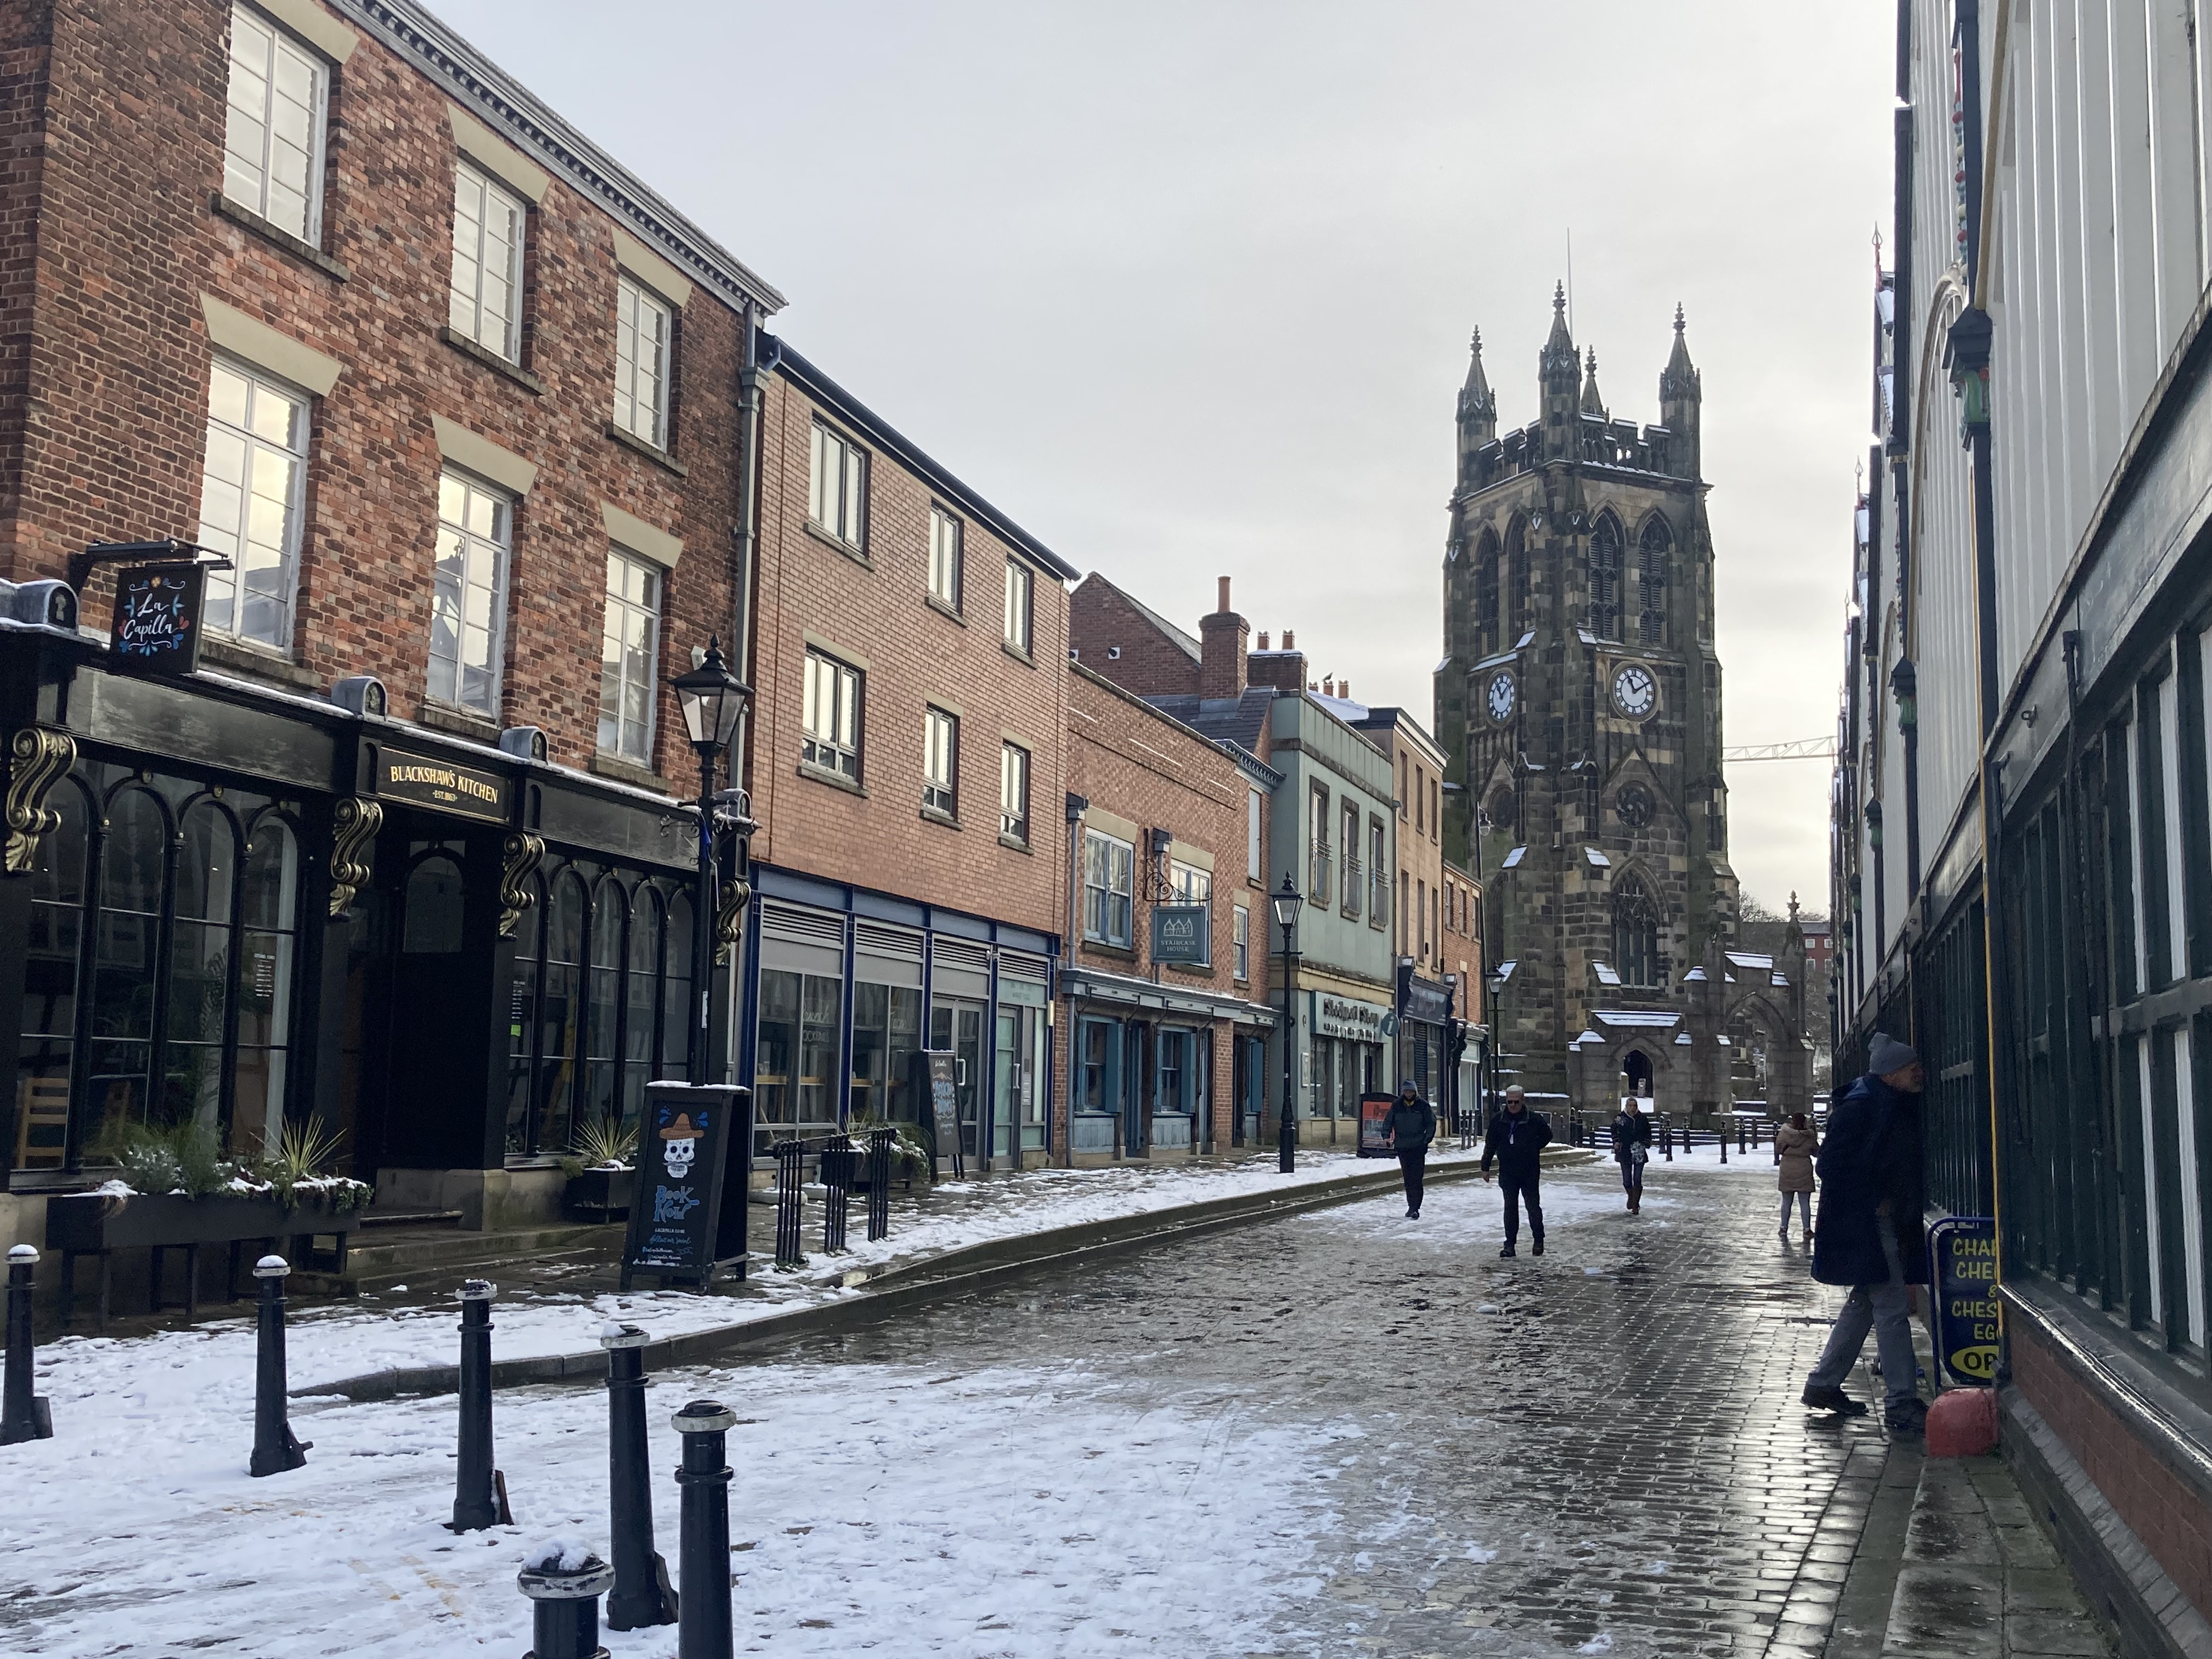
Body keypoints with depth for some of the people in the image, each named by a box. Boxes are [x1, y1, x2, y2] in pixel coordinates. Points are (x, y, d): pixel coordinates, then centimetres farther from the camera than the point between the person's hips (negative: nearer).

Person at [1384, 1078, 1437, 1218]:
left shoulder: (1423, 1105, -1)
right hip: (1402, 1147, 3)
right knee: (1408, 1178, 7)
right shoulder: (1396, 1105, 5)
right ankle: (1413, 1207, 15)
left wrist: (1426, 1140, -5)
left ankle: (1414, 1208, -13)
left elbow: (1431, 1124, 3)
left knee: (1416, 1178, -11)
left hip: (1418, 1147, -3)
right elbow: (1388, 1123, 11)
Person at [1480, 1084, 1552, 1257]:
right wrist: (1485, 1167, 8)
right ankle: (1510, 1244, 9)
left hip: (1529, 1172, -2)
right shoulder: (1498, 1121, 0)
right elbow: (1490, 1145, 7)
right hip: (1507, 1173, 2)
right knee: (1510, 1208, 5)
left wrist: (1533, 1149, 2)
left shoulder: (1534, 1120, -7)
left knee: (1533, 1206, 3)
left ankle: (1539, 1240, 20)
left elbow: (1547, 1136, 11)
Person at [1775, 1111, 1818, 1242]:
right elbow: (1817, 1151, 7)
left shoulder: (1784, 1133, -8)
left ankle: (1784, 1230, 15)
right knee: (1805, 1203, 5)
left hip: (1787, 1171, 1)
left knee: (1786, 1202, 11)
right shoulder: (1809, 1136, -7)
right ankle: (1807, 1230, 7)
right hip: (1804, 1171, -1)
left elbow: (1778, 1150, -2)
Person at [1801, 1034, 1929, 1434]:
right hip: (1867, 1225, -10)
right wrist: (1874, 1203, -17)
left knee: (1863, 1305, 15)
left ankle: (1823, 1384, 25)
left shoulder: (1902, 1107, 12)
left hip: (1892, 1224, 10)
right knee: (1892, 1308, -9)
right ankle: (1901, 1403, -5)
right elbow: (1834, 1166, -19)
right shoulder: (1860, 1107, -16)